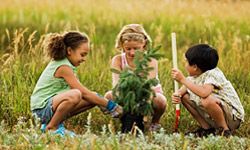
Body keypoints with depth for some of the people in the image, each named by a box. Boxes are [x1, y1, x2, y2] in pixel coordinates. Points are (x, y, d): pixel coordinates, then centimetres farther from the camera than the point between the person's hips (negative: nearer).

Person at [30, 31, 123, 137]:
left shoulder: (62, 63, 11)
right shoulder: (64, 68, -19)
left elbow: (85, 92, 14)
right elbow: (84, 93, -20)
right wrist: (110, 105, -16)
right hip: (42, 108, -10)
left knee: (93, 98, 4)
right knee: (74, 95, -37)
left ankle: (58, 124, 8)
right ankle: (51, 127, -17)